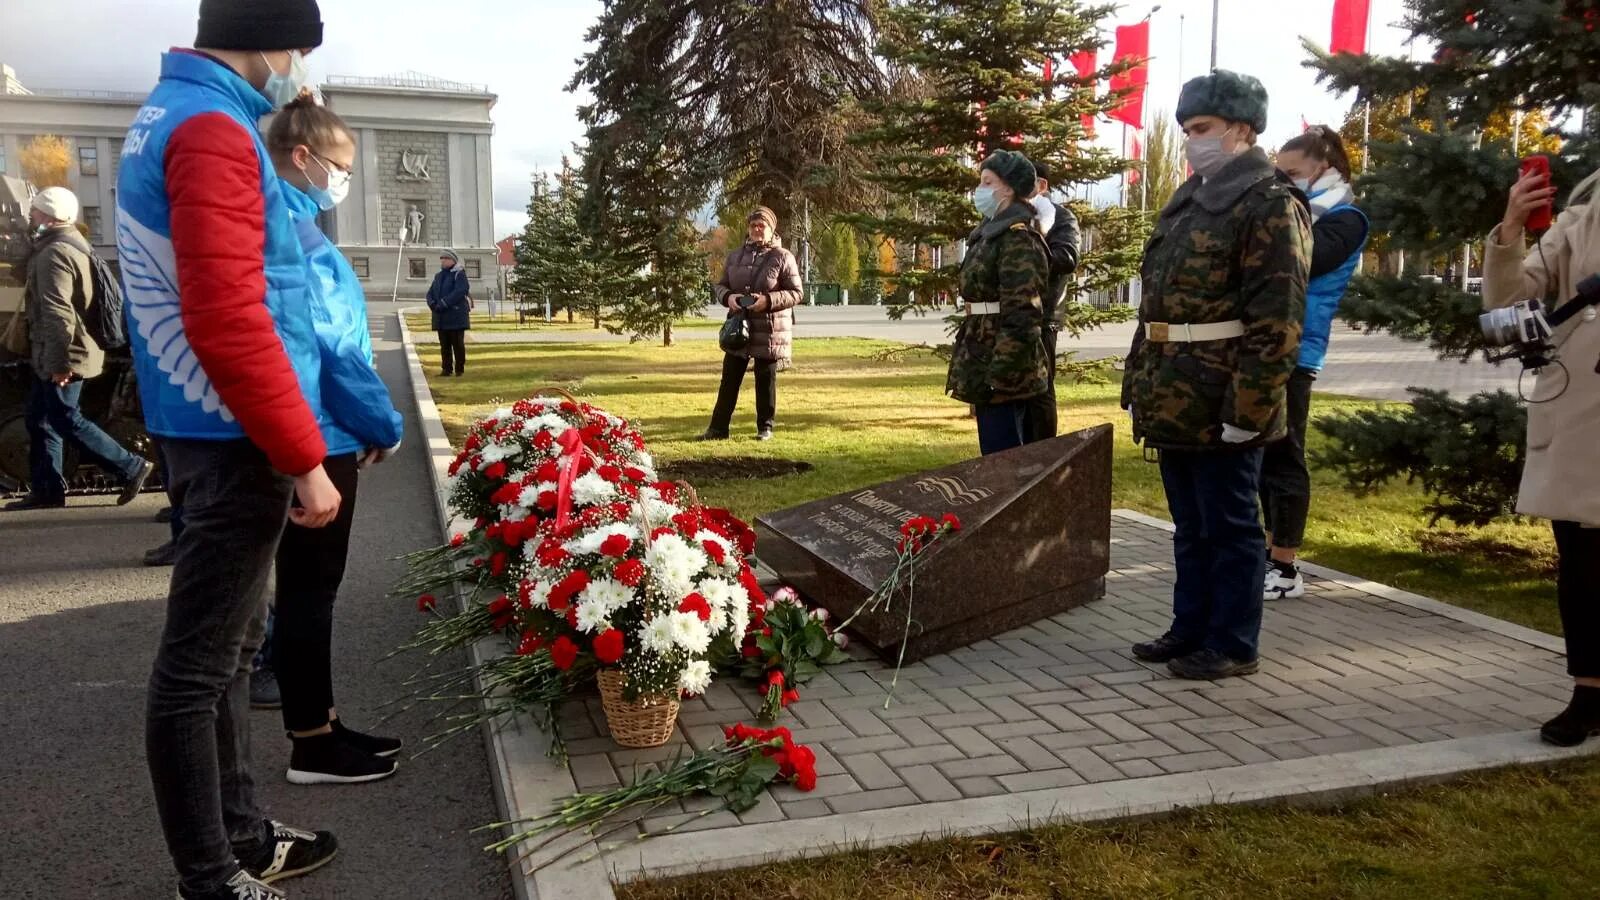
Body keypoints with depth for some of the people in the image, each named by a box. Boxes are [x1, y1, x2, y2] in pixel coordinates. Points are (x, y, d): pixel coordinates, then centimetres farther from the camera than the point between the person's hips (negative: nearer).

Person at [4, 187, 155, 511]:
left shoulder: (54, 253, -19)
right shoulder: (74, 243, 14)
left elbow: (57, 313, -26)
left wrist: (59, 362, -26)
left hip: (62, 354, -10)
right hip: (51, 356, 10)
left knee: (66, 421, -5)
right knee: (39, 418, 13)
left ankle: (132, 468, -1)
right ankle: (46, 490, 17)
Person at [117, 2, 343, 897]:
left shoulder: (168, 116, 17)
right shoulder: (211, 128, -15)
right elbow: (229, 322, -24)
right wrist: (303, 457, -19)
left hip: (216, 434, 11)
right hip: (237, 441, -11)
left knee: (228, 649, 17)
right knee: (199, 666, 0)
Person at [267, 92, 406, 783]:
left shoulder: (287, 221, 14)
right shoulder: (290, 227, -16)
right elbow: (328, 343, -20)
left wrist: (366, 422, 14)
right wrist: (385, 425, -9)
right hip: (316, 436, -10)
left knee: (308, 585, 14)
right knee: (309, 588, -1)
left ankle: (318, 724, 25)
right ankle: (312, 744, 10)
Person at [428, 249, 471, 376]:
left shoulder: (459, 274, -6)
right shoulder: (438, 275, 17)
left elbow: (460, 291, -19)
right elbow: (430, 292, 14)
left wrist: (444, 303, -22)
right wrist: (432, 304, -8)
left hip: (456, 315, -7)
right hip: (441, 317, 7)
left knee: (457, 343, -2)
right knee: (444, 344, 8)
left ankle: (459, 369, 6)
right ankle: (447, 369, 13)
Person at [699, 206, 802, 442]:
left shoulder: (783, 258, -5)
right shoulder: (735, 256, 9)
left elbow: (795, 293, -7)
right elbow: (720, 285, 14)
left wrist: (768, 300, -21)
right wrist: (728, 297, -10)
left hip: (770, 330, -4)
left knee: (765, 380, 5)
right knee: (730, 378, 5)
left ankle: (766, 427, 18)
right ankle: (719, 427, 11)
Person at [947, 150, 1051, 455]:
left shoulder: (1017, 237, -14)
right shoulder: (992, 231, 16)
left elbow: (1020, 315, -20)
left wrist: (998, 375, -23)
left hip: (1003, 365, -10)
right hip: (989, 359, 10)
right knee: (1007, 458, 16)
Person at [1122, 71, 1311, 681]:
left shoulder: (1270, 205, -11)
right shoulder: (1187, 203, 16)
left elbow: (1275, 322, -17)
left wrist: (1247, 410, -21)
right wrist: (1140, 382, 15)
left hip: (1220, 407, -8)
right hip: (1175, 401, 8)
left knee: (1229, 526, 3)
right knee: (1190, 525, 17)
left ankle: (1233, 646, 16)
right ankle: (1190, 630, 30)